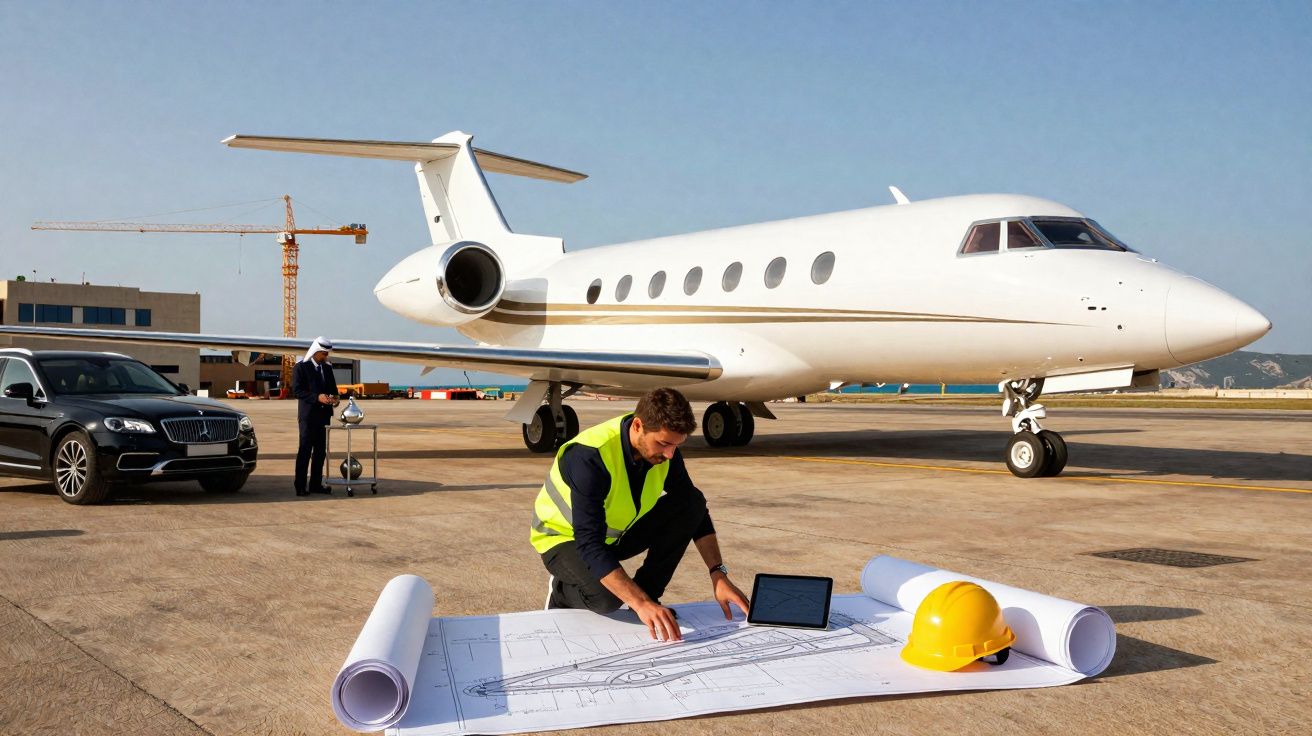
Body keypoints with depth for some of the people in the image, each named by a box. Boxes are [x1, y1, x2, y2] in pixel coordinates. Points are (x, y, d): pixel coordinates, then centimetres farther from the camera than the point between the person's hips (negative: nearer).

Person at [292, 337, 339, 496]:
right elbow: (296, 390, -12)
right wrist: (317, 397, -22)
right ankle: (300, 486, -3)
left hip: (324, 414, 6)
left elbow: (332, 387, 19)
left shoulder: (327, 367, 13)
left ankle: (316, 484, 15)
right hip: (308, 415, -6)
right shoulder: (301, 367, -6)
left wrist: (334, 397, -4)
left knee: (320, 450, 9)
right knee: (305, 450, -6)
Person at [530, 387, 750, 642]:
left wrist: (718, 575, -19)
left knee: (690, 504, -15)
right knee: (607, 598, -34)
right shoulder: (589, 457, -37)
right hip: (565, 538, -6)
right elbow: (589, 544, -42)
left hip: (617, 533, 6)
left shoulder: (664, 448, -16)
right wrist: (641, 604, -49)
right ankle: (563, 590, 0)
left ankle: (646, 591, -4)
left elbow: (696, 511, -7)